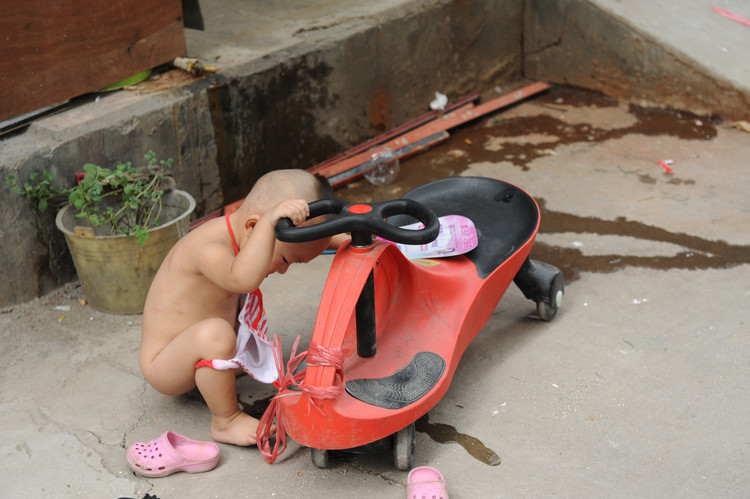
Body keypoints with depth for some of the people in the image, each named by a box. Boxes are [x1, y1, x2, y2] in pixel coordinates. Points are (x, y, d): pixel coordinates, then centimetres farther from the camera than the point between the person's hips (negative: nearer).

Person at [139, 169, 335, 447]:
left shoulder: (236, 235, -3)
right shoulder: (210, 249, -32)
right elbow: (244, 278, -56)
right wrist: (270, 221, -59)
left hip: (186, 351, 10)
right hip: (161, 365, -9)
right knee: (215, 334, -36)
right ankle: (226, 422, -15)